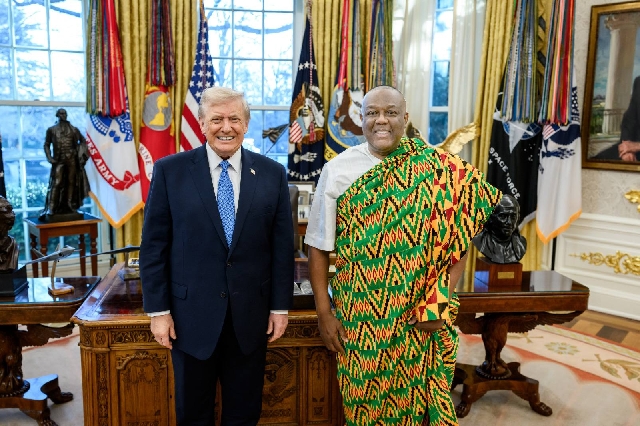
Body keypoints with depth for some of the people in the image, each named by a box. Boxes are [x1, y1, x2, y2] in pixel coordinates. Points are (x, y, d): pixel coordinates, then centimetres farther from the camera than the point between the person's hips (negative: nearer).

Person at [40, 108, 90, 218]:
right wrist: (49, 157, -7)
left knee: (71, 183, 7)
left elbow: (83, 140, 14)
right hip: (59, 160, -2)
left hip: (72, 160, 2)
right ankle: (50, 209, -10)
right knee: (56, 184, -9)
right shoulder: (52, 130, 5)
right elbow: (47, 144, 5)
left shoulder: (74, 129, 9)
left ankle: (69, 207, 16)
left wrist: (82, 154, 1)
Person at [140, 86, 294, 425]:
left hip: (251, 315, 1)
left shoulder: (272, 174, -1)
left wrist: (280, 306, 2)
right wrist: (158, 310, -5)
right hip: (191, 314, -1)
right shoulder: (169, 171, -4)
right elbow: (153, 245, -3)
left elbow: (282, 245, 2)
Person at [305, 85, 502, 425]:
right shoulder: (337, 170, -3)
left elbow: (458, 238, -2)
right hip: (359, 317, 1)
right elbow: (319, 247, -1)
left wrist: (440, 301, -11)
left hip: (418, 319, 0)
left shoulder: (435, 169, -5)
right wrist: (324, 312, -3)